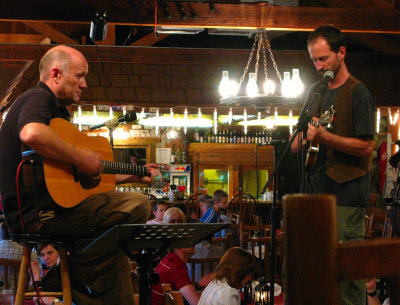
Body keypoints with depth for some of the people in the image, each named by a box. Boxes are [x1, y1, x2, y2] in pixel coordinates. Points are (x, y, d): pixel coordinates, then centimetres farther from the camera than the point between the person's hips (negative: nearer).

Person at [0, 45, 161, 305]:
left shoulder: (58, 110, 26)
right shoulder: (38, 98, -7)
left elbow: (91, 176, 30)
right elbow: (32, 133, -34)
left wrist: (134, 176, 29)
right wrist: (80, 157, -22)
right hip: (36, 210, -11)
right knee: (136, 206, -16)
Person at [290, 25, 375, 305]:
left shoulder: (358, 93, -7)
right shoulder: (317, 91, 16)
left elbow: (367, 146, -15)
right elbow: (300, 136, 25)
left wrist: (324, 137, -23)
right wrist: (301, 140, 1)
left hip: (345, 192, -7)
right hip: (316, 191, 7)